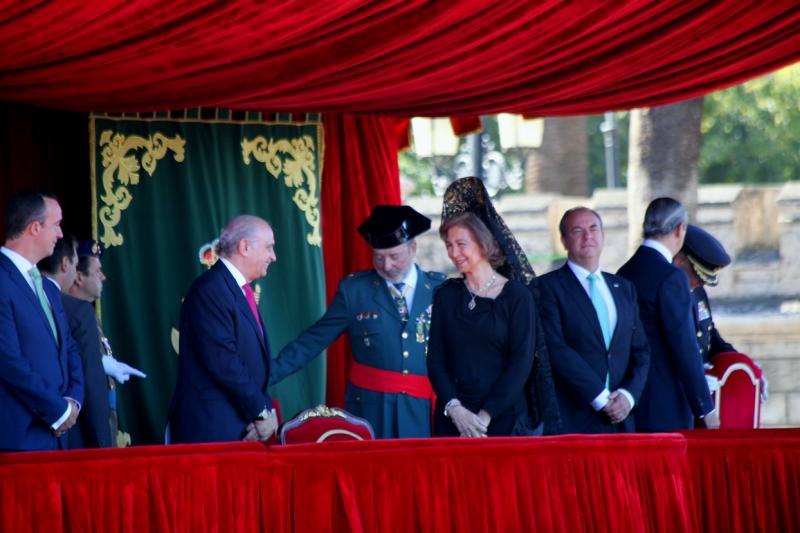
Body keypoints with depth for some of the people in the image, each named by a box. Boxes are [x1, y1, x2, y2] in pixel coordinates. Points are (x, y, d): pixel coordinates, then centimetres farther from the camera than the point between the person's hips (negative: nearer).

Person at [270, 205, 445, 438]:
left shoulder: (440, 289, 5)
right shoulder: (353, 289, 3)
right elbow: (314, 340, 3)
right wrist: (269, 373, -6)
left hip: (423, 411, 1)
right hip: (369, 409, -1)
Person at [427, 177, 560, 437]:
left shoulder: (517, 295, 0)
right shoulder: (446, 295, 9)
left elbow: (522, 362, -6)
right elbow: (435, 359, 5)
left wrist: (486, 415, -13)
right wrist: (454, 408, -11)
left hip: (505, 416, -2)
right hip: (453, 421, 3)